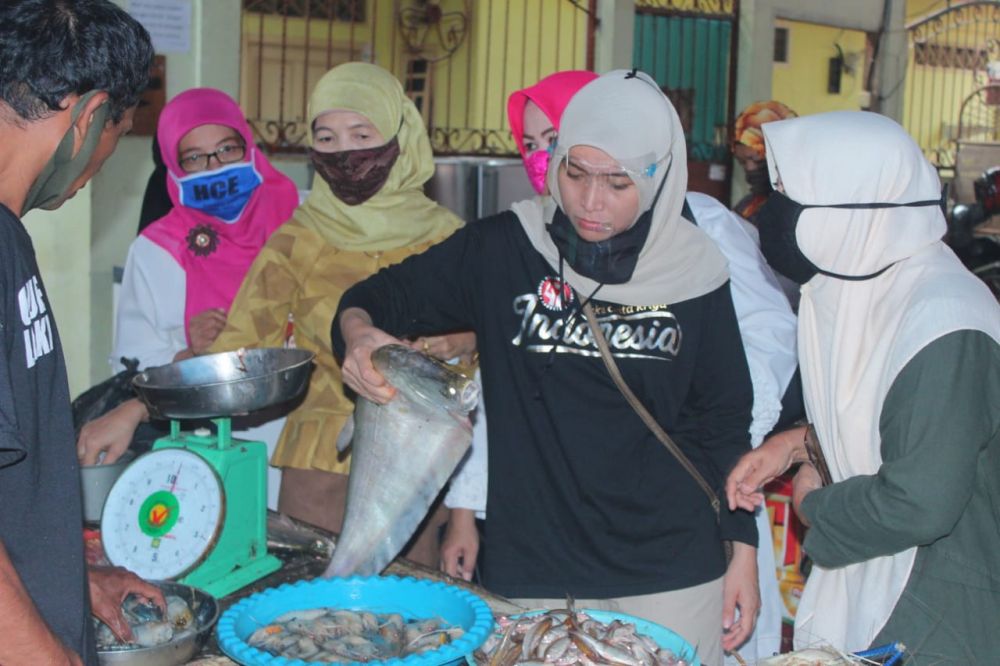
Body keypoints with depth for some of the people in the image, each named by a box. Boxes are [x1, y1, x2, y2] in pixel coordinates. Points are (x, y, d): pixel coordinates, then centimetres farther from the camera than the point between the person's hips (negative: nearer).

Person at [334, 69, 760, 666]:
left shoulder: (694, 273, -2)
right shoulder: (501, 250, -5)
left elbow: (725, 422, 7)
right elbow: (383, 296, 5)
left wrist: (743, 549, 6)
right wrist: (359, 333, -18)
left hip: (673, 572, 1)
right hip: (532, 571, 0)